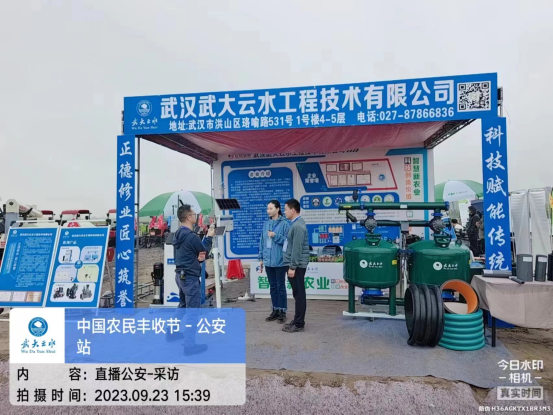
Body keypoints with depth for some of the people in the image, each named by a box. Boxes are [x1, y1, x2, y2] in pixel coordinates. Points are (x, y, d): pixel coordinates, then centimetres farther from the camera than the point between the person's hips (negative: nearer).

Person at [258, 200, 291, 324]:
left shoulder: (284, 223, -9)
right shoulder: (266, 224, 9)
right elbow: (262, 242, 13)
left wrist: (275, 236, -21)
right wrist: (261, 258, 11)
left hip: (280, 261, -5)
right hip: (268, 260, 6)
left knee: (281, 287, 4)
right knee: (273, 287, 14)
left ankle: (282, 312, 15)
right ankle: (275, 310, 25)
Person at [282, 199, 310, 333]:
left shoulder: (298, 226, -18)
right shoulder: (295, 224, 14)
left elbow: (297, 249, -22)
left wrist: (292, 267, -20)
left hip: (297, 265, -10)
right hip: (294, 264, 10)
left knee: (299, 294, -2)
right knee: (297, 294, 15)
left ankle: (299, 324, 5)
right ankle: (297, 321, 24)